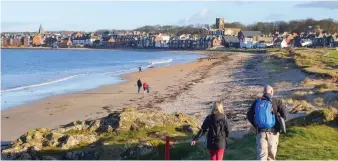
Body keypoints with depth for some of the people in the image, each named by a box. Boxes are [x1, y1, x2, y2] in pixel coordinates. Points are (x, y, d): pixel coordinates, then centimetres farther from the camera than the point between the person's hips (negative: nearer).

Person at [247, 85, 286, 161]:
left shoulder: (257, 102, 7)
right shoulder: (277, 101, -1)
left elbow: (249, 115, 4)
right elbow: (284, 114, -11)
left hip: (260, 131, 1)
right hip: (273, 131, -1)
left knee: (261, 154, 0)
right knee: (271, 153, 14)